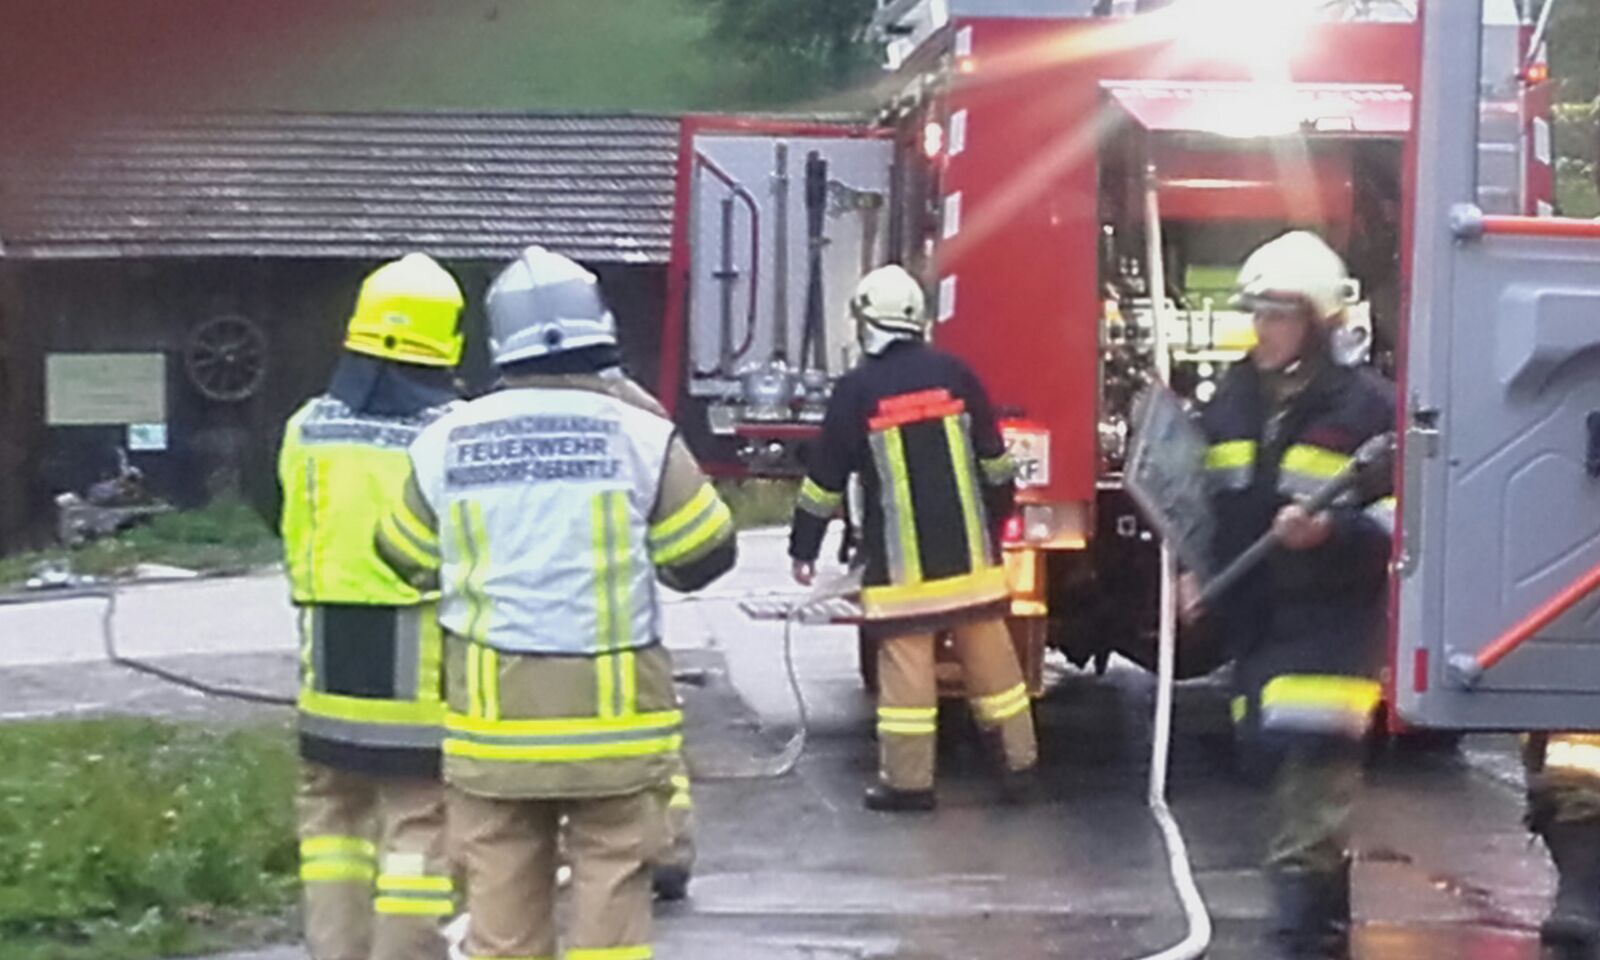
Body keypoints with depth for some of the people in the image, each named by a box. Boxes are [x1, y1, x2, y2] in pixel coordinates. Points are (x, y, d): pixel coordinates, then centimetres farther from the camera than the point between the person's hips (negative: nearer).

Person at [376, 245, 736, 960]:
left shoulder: (445, 443, 0)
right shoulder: (637, 434, -8)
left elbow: (409, 566, 10)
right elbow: (704, 557, 0)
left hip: (494, 712, 2)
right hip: (611, 710, -2)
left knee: (502, 886, 9)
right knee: (611, 879, 5)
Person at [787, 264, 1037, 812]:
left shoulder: (857, 390, -5)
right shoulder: (953, 374, 3)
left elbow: (825, 479, -2)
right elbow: (995, 462, 9)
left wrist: (804, 549, 8)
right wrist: (997, 521, 23)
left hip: (901, 561, -3)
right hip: (970, 552, 4)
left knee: (905, 663, 0)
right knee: (990, 654, 10)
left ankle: (908, 781, 2)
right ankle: (1018, 764, 16)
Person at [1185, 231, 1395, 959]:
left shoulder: (1366, 405, -8)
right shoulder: (1233, 398, 11)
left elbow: (1402, 511, -10)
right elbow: (1206, 496, 23)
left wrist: (1331, 531, -24)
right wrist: (1195, 568, 11)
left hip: (1331, 618, -7)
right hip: (1254, 615, 7)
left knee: (1312, 774, -15)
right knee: (1279, 760, 14)